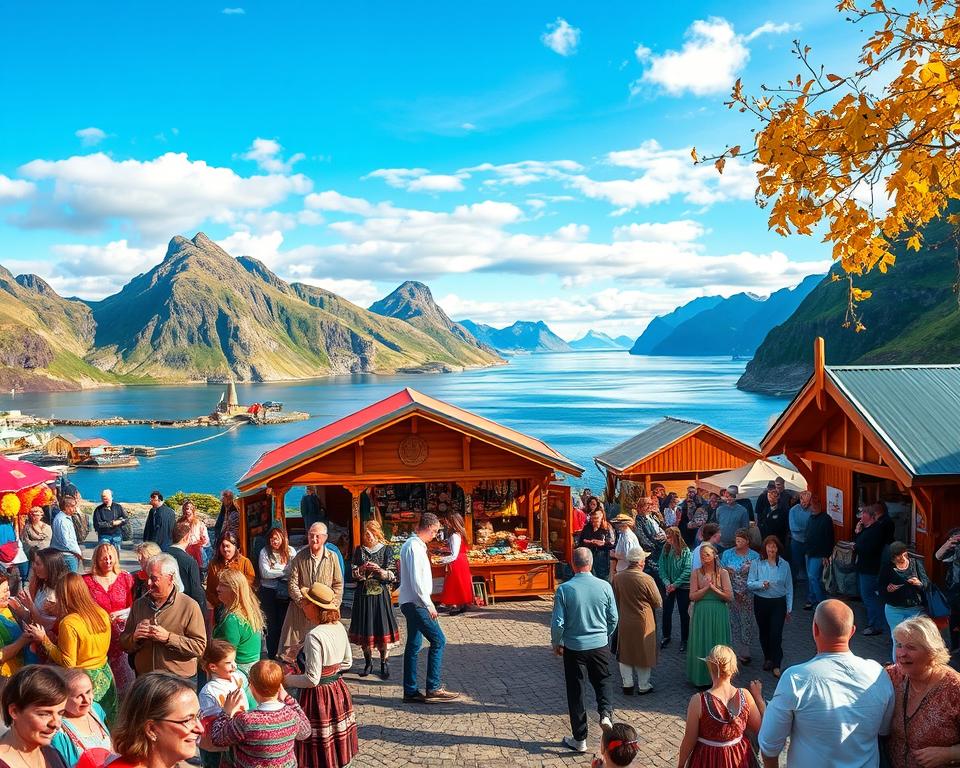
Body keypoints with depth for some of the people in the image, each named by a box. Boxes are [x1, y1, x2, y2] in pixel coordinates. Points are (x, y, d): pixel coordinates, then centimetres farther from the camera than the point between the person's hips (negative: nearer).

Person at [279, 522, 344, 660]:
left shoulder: (332, 557, 3)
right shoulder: (300, 557, 1)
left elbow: (338, 584, 5)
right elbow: (293, 583, -2)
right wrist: (302, 601, -15)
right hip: (301, 609, 0)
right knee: (291, 647, -1)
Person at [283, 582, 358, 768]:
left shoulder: (314, 636, -24)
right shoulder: (339, 627, -1)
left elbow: (312, 679, -21)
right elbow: (347, 662, 12)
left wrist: (287, 680, -8)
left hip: (319, 695, -8)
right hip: (338, 690, 8)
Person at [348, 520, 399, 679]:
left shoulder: (386, 549, 0)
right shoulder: (359, 550, 8)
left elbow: (392, 574, -4)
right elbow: (353, 573, 3)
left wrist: (379, 570, -21)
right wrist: (363, 569, -16)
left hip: (380, 594, -2)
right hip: (363, 594, 2)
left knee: (382, 629, -3)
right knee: (364, 630, 4)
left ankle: (384, 663, 9)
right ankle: (368, 662, 18)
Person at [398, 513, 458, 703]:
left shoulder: (412, 544, 15)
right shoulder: (415, 547, -16)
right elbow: (417, 580, -22)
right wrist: (429, 605, -17)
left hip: (411, 603, 10)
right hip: (415, 602, -10)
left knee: (413, 645, 11)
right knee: (438, 640, -7)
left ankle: (411, 691, 16)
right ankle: (434, 688, -4)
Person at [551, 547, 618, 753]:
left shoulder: (564, 589, -15)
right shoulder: (605, 587, -9)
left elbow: (558, 622, -12)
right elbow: (614, 618, 1)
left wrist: (556, 643, 6)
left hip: (573, 647, -1)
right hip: (600, 645, 2)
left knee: (575, 691, 11)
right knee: (602, 682, 23)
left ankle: (579, 739, 18)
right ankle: (606, 713, -5)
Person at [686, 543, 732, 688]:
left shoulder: (723, 573, -2)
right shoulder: (696, 573, 0)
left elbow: (729, 596, -7)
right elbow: (692, 596, -6)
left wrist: (714, 588, -17)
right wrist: (706, 587, -17)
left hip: (719, 614, 0)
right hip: (701, 614, 0)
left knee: (718, 646, 7)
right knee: (701, 645, 6)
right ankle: (702, 679, 19)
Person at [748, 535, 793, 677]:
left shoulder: (784, 565, -1)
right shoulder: (757, 564, -4)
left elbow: (789, 588, 4)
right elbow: (750, 583, -5)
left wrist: (789, 608, 3)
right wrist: (761, 584, -24)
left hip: (778, 603, -1)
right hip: (761, 602, 1)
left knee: (776, 634, -8)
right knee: (764, 633, 14)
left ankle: (776, 665, 3)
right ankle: (768, 658, 36)